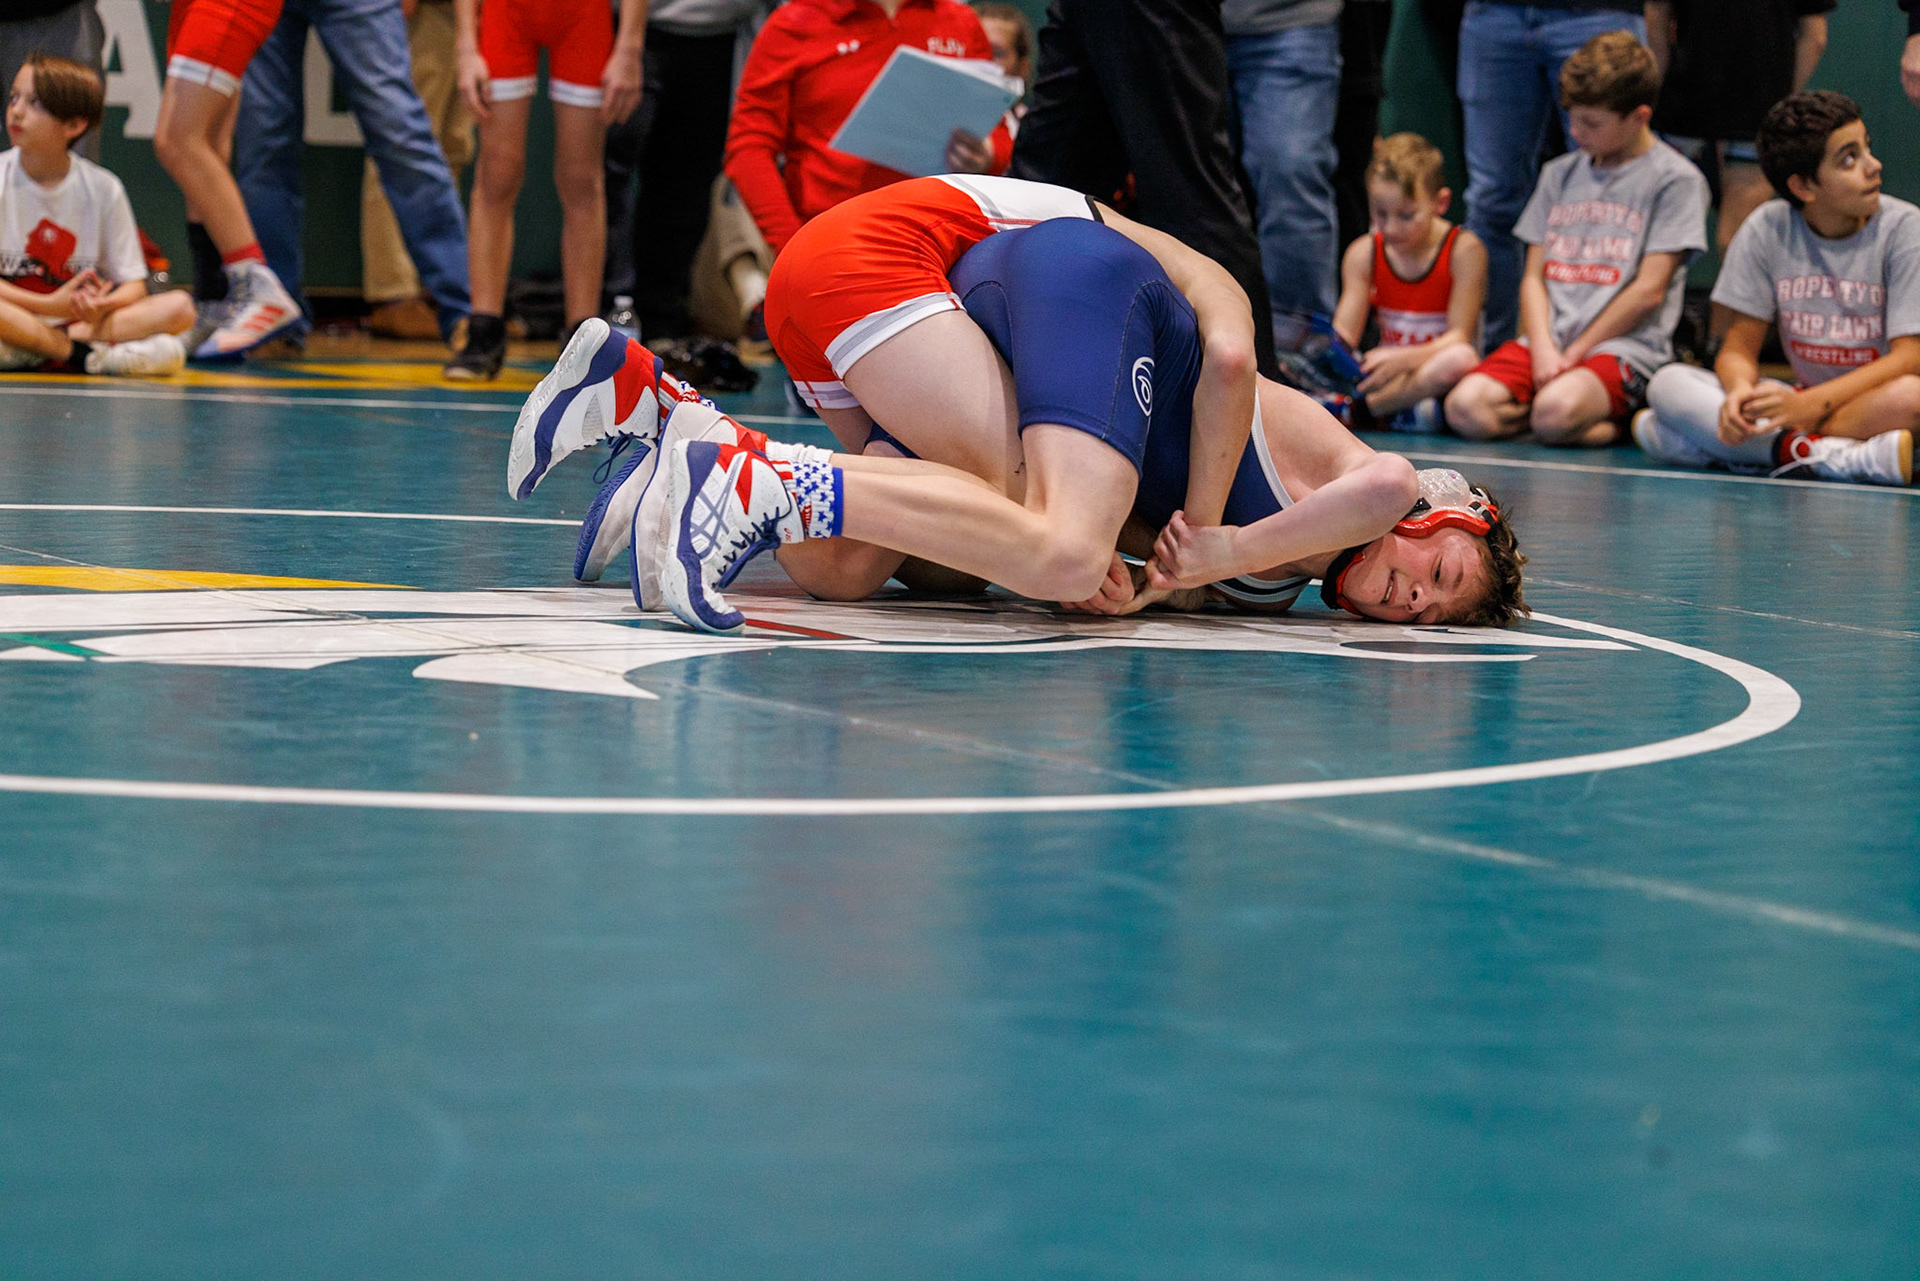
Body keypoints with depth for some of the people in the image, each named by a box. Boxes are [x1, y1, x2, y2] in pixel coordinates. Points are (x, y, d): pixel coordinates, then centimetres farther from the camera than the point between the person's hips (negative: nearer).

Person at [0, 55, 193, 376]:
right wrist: (50, 305, -22)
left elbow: (133, 285, 5)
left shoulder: (104, 189, 4)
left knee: (179, 307, -19)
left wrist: (103, 306, -20)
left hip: (80, 318, 3)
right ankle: (86, 354, -28)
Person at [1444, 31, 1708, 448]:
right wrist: (1544, 350, -5)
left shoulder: (1675, 179, 0)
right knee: (1465, 407, -23)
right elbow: (1535, 277, 14)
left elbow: (1649, 290, -6)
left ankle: (1623, 423, -5)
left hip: (1625, 347, -6)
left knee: (1555, 412, -36)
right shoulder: (1560, 174, 18)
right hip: (1550, 341, 6)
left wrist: (1574, 353, -7)